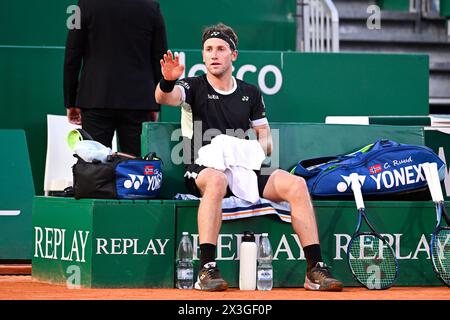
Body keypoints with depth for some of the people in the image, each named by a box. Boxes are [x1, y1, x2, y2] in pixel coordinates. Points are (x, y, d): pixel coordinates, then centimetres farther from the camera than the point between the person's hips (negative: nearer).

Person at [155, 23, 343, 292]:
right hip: (202, 169, -4)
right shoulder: (194, 87, 6)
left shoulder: (250, 93, 18)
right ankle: (207, 270, -46)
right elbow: (163, 98, -16)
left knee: (295, 184, -20)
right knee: (217, 180, -41)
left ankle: (315, 270, -22)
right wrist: (167, 81, -40)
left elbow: (267, 141, 19)